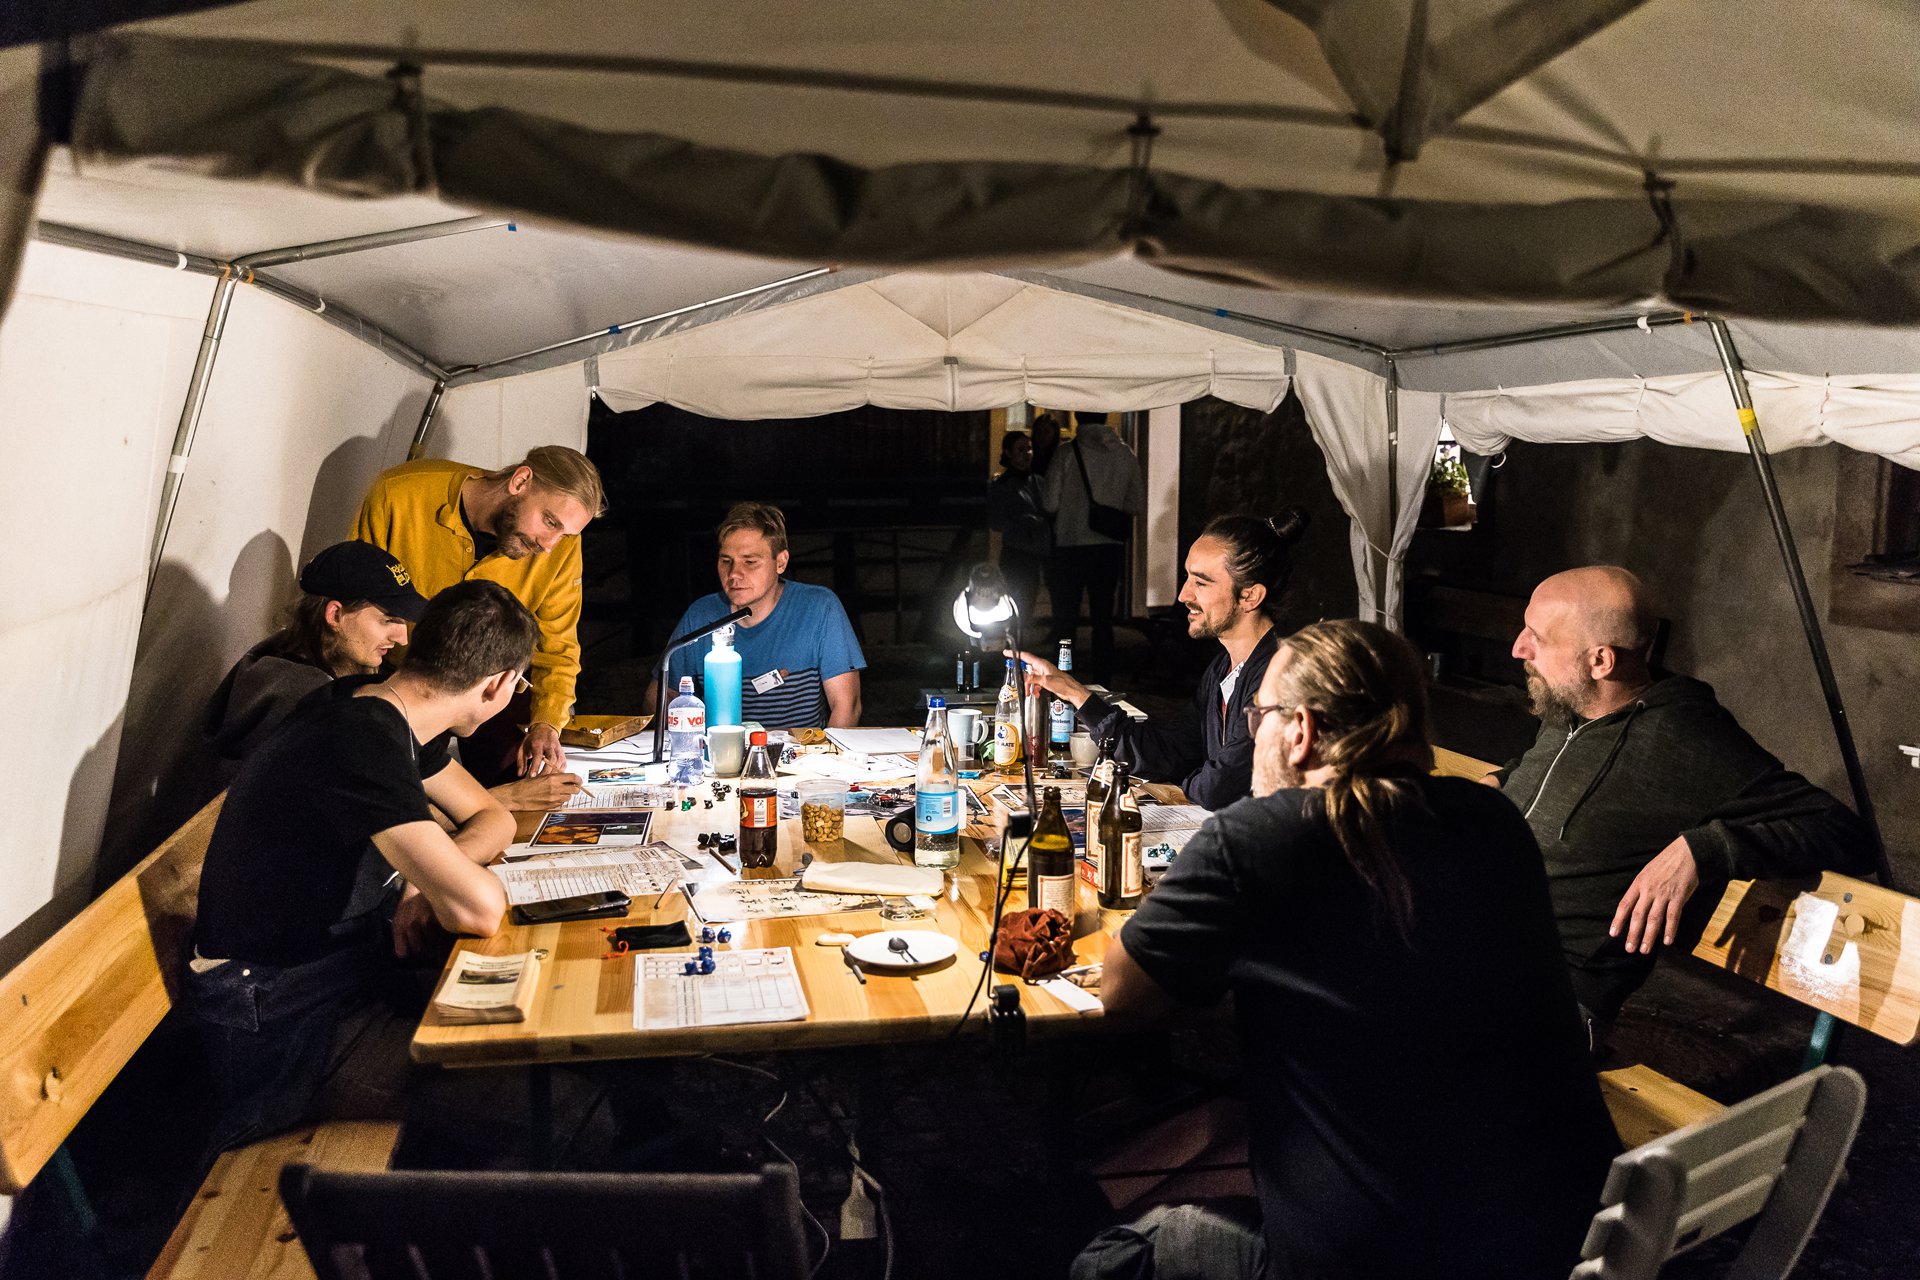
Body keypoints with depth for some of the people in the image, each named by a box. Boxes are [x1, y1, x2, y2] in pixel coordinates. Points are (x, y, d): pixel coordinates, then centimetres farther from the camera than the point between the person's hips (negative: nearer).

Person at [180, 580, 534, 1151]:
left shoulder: (389, 716, 1)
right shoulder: (362, 745, -29)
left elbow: (492, 817, 13)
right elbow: (478, 910, -34)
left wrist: (433, 878, -7)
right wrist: (445, 880, -10)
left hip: (344, 958, 9)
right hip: (278, 1021, -9)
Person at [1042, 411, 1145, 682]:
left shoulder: (1067, 453, -11)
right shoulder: (1125, 454, -1)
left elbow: (1050, 504, -12)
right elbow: (1137, 505, 4)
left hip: (1071, 546, -3)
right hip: (1111, 546, 3)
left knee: (1065, 619, 7)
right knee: (1103, 619, 12)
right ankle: (1102, 683, 15)